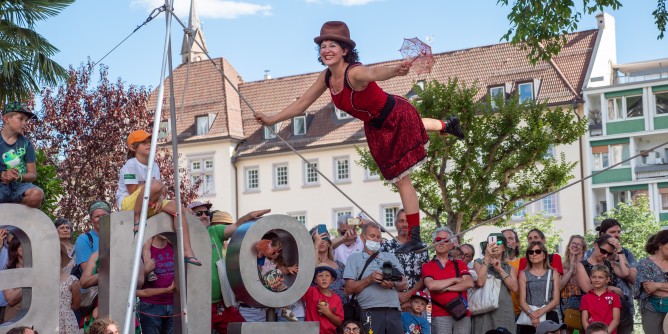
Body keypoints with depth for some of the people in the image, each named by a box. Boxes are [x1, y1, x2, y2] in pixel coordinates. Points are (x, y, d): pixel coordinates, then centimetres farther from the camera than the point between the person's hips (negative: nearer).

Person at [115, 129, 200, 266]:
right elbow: (133, 191, -15)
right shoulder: (130, 165, -10)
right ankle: (136, 220, -20)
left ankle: (187, 251, -15)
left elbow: (160, 192, 7)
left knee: (178, 208, -12)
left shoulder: (154, 166, 12)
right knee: (155, 185, -34)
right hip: (127, 203, -7)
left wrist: (159, 199, -16)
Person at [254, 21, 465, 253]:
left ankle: (415, 238, 2)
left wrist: (395, 71, -80)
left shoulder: (354, 73, -34)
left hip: (396, 115, -8)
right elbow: (302, 103, 2)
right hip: (376, 128, 8)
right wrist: (272, 119, 1)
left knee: (401, 179, -6)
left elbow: (374, 73, -59)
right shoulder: (326, 78, -11)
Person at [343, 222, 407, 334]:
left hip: (393, 311, 3)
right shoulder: (354, 258, 13)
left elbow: (404, 284, 16)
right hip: (369, 312, -3)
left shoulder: (390, 257, 24)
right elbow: (349, 289, 2)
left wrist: (393, 284, -6)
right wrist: (369, 279, -11)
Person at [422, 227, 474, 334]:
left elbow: (469, 283, 0)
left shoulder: (460, 264, 17)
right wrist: (454, 280, -1)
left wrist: (446, 288, -7)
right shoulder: (427, 266, 10)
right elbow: (431, 285, -10)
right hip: (440, 315, -2)